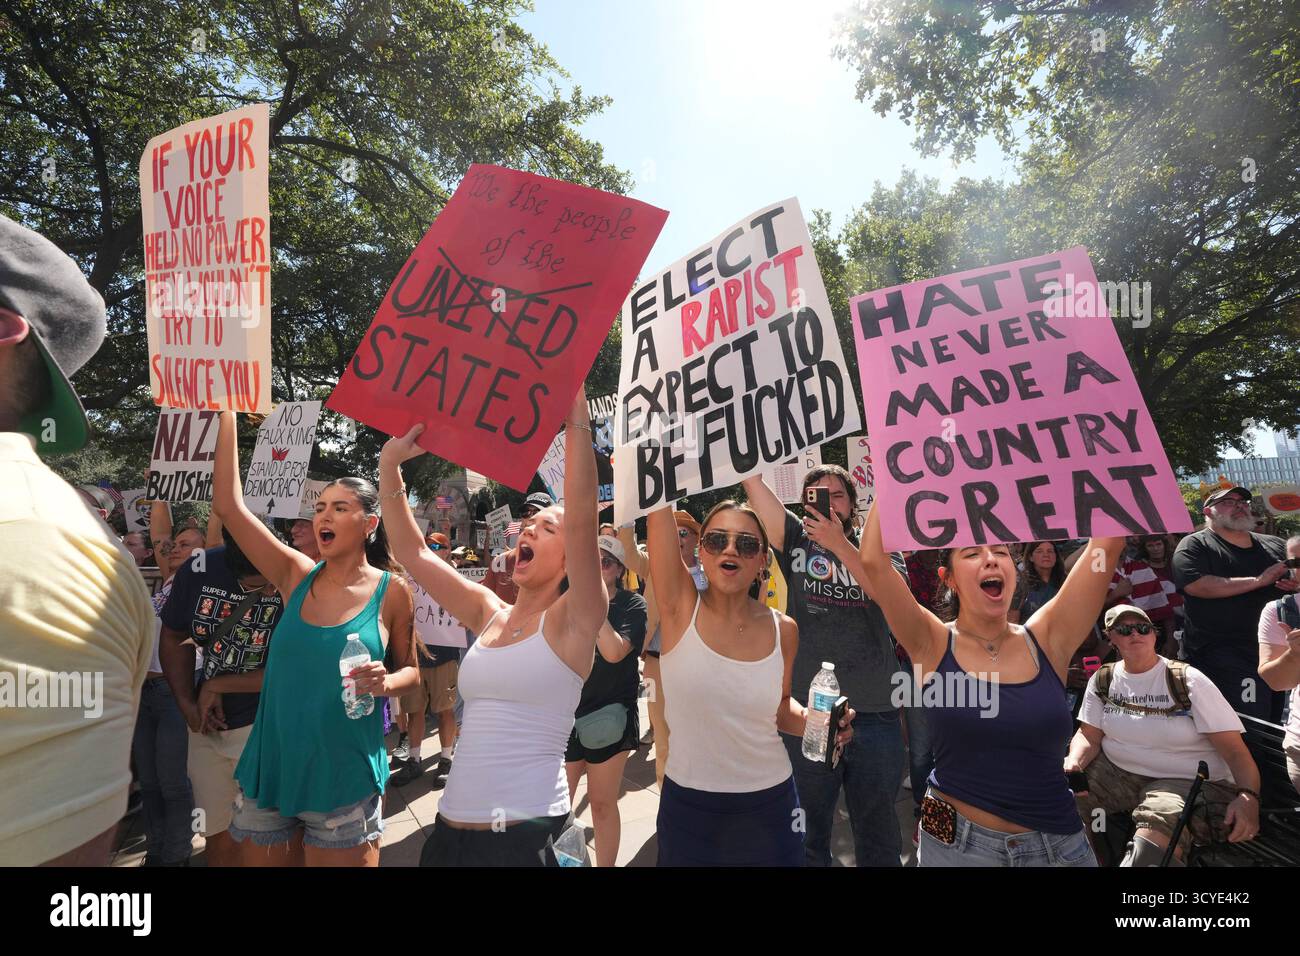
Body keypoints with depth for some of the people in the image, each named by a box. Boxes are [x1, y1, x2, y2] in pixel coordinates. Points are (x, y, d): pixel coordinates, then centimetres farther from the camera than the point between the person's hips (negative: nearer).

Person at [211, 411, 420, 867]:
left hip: (344, 781, -3)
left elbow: (411, 670, 3)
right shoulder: (297, 577, -1)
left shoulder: (391, 591, -7)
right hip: (269, 770, 3)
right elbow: (228, 504, -4)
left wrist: (386, 682, -20)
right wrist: (227, 411, -5)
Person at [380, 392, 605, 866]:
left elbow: (582, 518, -23)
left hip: (525, 832, -5)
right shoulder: (489, 613, 6)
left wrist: (576, 421, -24)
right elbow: (412, 553, 7)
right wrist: (390, 467, 2)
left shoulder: (574, 619, -9)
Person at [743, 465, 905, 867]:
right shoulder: (797, 542, 1)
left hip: (876, 713, 1)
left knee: (878, 836, 19)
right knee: (808, 833, 18)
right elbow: (753, 480, -9)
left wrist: (839, 542, -26)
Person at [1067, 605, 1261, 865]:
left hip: (1184, 781, -4)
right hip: (1116, 773, 4)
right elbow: (1088, 735, 4)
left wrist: (1248, 796, -26)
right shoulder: (1103, 680, 5)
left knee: (1159, 823, -37)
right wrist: (1073, 763, -18)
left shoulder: (1188, 680, -5)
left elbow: (1234, 748, -8)